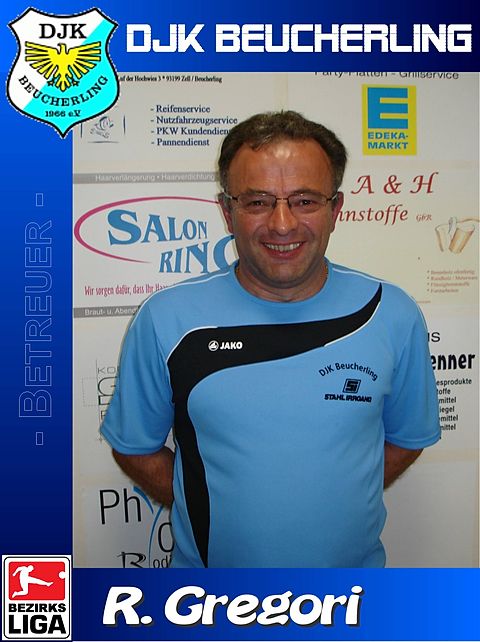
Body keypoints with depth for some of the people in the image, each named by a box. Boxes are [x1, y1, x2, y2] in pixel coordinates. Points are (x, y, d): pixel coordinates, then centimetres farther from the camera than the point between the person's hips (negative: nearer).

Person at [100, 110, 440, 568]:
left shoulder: (392, 315, -12)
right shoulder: (166, 320, -16)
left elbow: (408, 437, 2)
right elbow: (133, 445, -4)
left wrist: (334, 505, -8)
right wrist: (213, 512, -11)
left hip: (354, 560, 2)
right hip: (208, 563, 0)